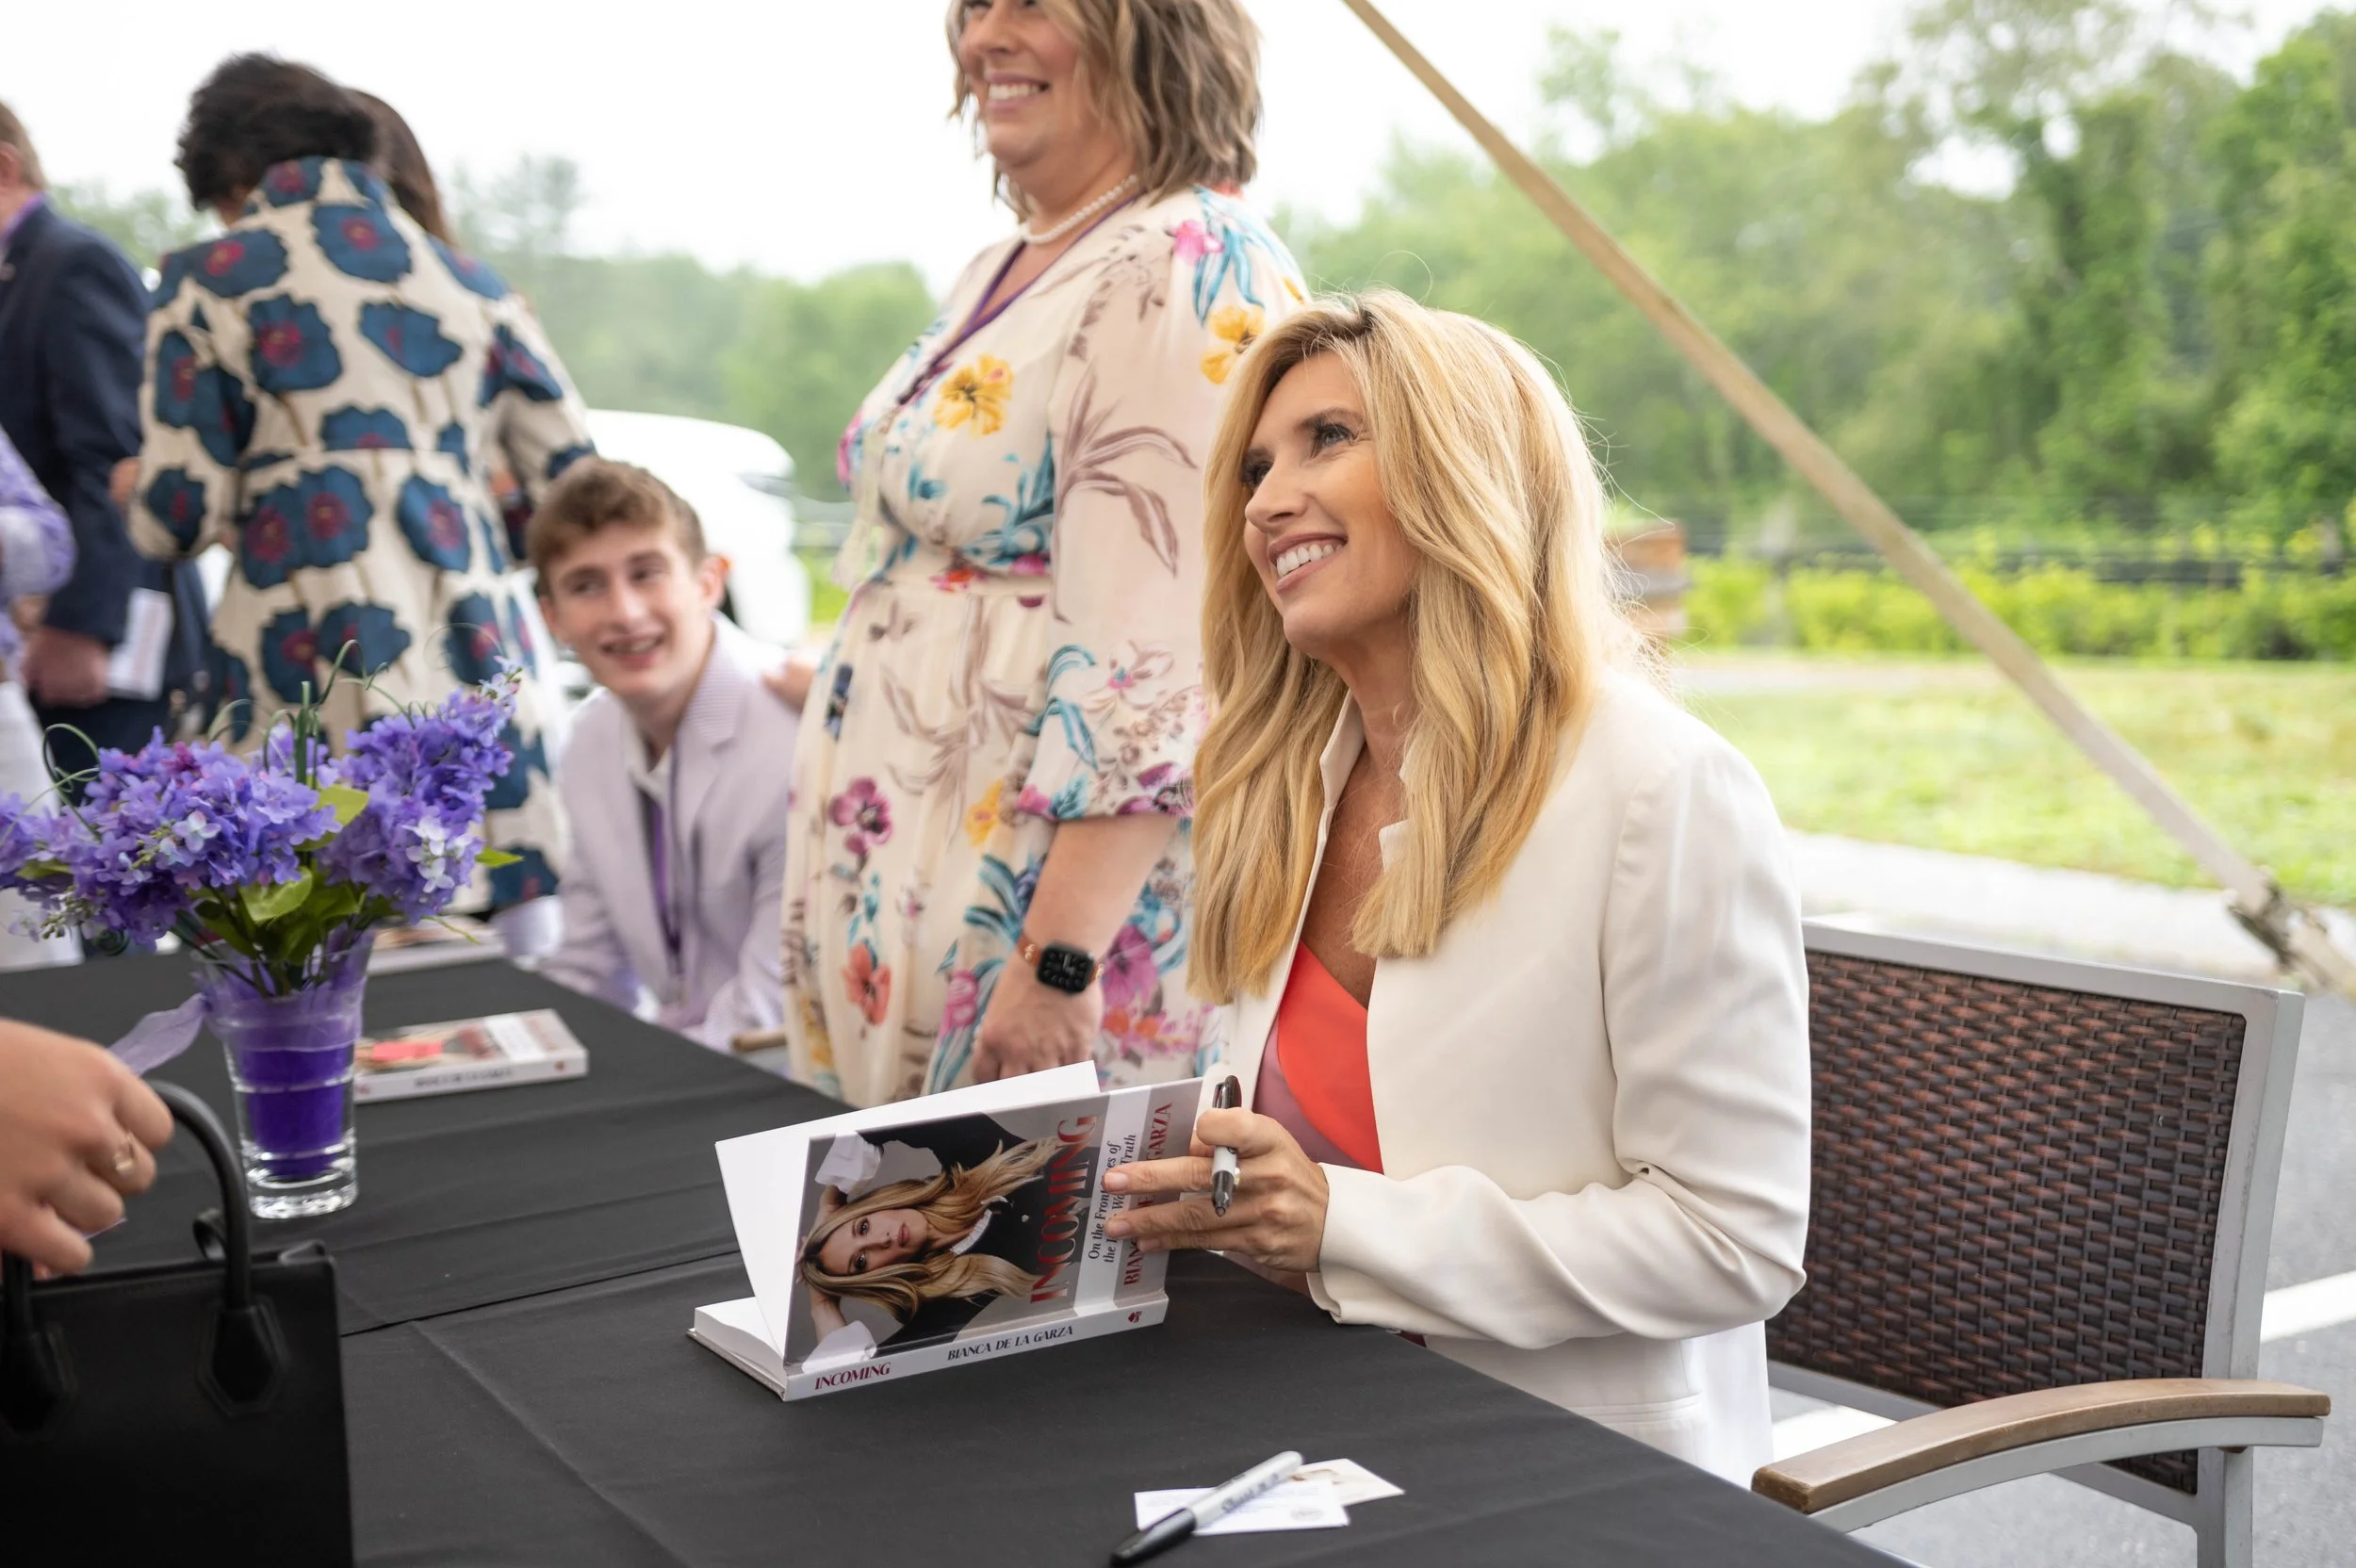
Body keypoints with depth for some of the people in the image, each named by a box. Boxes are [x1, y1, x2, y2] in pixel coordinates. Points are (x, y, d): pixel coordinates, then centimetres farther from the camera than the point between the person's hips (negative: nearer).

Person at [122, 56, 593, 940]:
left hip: (305, 658, -3)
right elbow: (572, 478, 13)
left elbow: (180, 517, 3)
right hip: (468, 651, 4)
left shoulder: (208, 284, 6)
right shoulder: (467, 281, 15)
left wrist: (131, 488, 26)